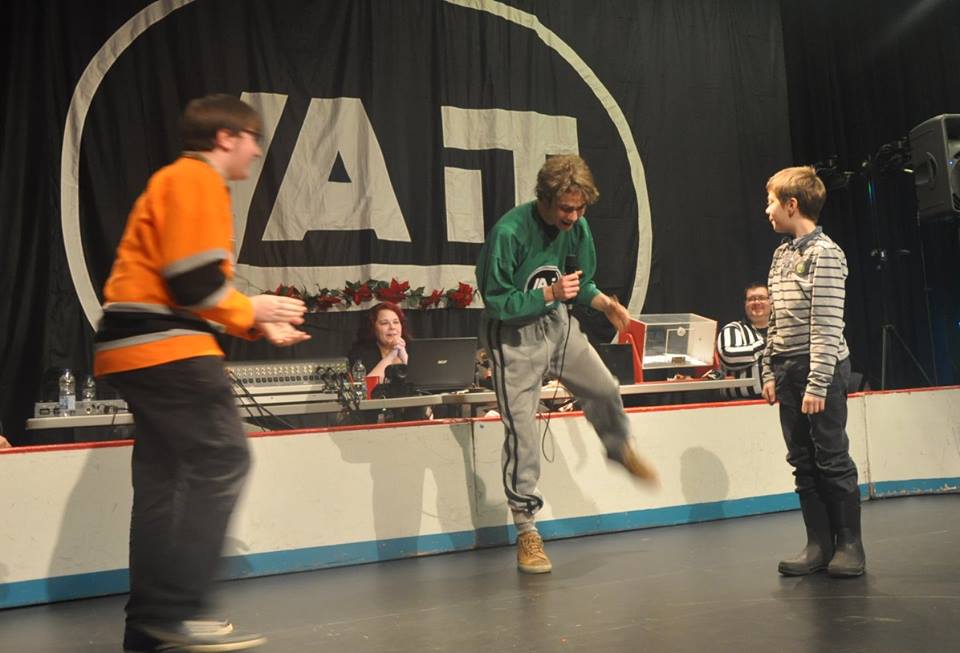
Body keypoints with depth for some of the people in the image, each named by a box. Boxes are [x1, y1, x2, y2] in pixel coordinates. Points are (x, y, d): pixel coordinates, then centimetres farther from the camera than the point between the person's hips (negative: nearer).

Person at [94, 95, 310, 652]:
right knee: (223, 459, -12)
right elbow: (194, 283, -19)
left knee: (164, 475, 10)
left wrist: (258, 325, 17)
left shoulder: (183, 181, 25)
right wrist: (253, 311, -4)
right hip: (165, 346, -11)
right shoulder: (196, 180, -8)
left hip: (143, 345, 11)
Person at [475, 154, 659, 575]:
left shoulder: (577, 228, -4)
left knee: (605, 390, 7)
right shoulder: (509, 232, -24)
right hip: (513, 334, -6)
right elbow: (496, 303, -21)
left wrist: (604, 303, -10)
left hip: (557, 323, 6)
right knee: (521, 431, -5)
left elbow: (582, 283, 10)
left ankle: (621, 450, 42)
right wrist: (550, 293, -30)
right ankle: (527, 533, 6)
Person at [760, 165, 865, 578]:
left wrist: (817, 385, -18)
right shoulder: (781, 254, 14)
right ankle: (819, 544, 15)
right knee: (803, 462, 8)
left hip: (821, 369, -7)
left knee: (833, 459, -1)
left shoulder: (825, 254, -10)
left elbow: (828, 326, -15)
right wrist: (770, 373, 11)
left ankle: (849, 544, 11)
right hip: (787, 370, 7)